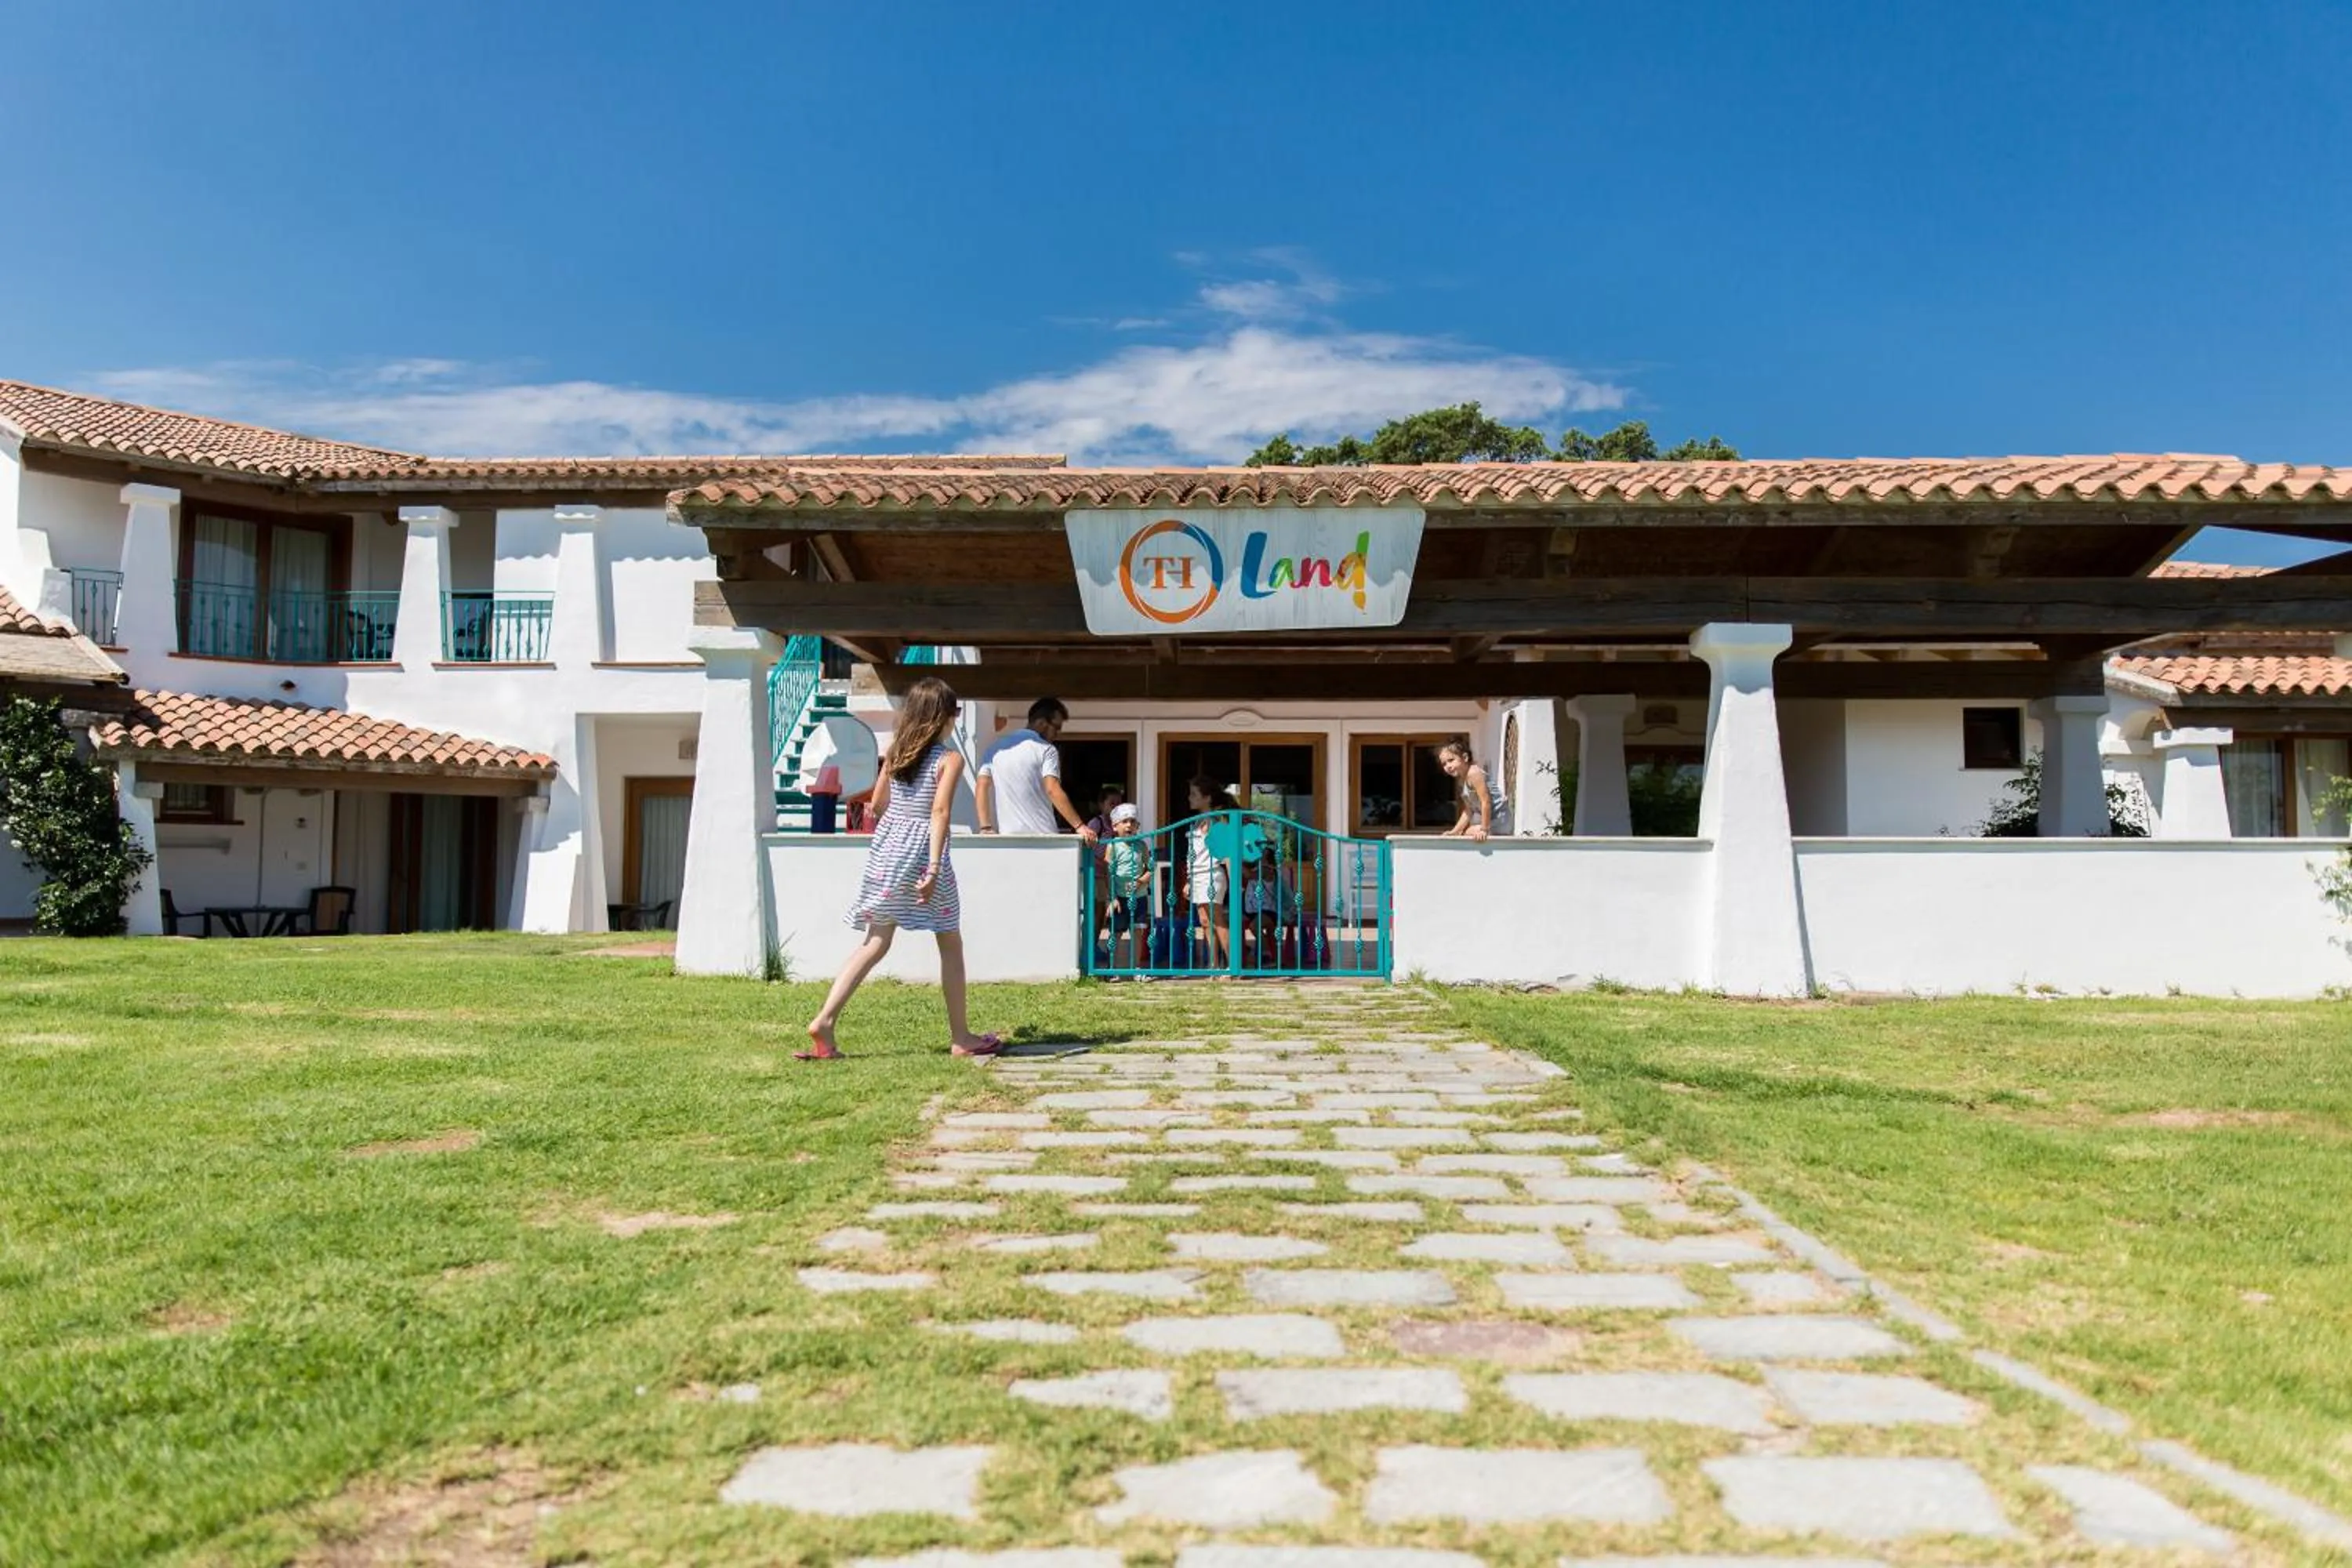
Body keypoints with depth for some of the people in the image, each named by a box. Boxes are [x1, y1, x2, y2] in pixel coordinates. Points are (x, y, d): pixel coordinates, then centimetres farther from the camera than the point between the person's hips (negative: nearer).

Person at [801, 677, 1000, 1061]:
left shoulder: (895, 750, 9)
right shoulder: (950, 758, -6)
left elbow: (877, 805, 13)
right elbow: (939, 812, -17)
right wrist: (933, 870, -22)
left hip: (886, 848, 5)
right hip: (922, 852, -5)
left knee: (874, 944, 9)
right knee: (951, 944, 9)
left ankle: (825, 1021, -3)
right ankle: (961, 1037, 15)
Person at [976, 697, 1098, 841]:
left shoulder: (997, 748, 15)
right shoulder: (1046, 750, -2)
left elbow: (981, 788, 8)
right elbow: (1053, 791, -14)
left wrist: (986, 828, 3)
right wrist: (1079, 826, -14)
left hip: (1008, 836, 5)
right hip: (1042, 836, -5)